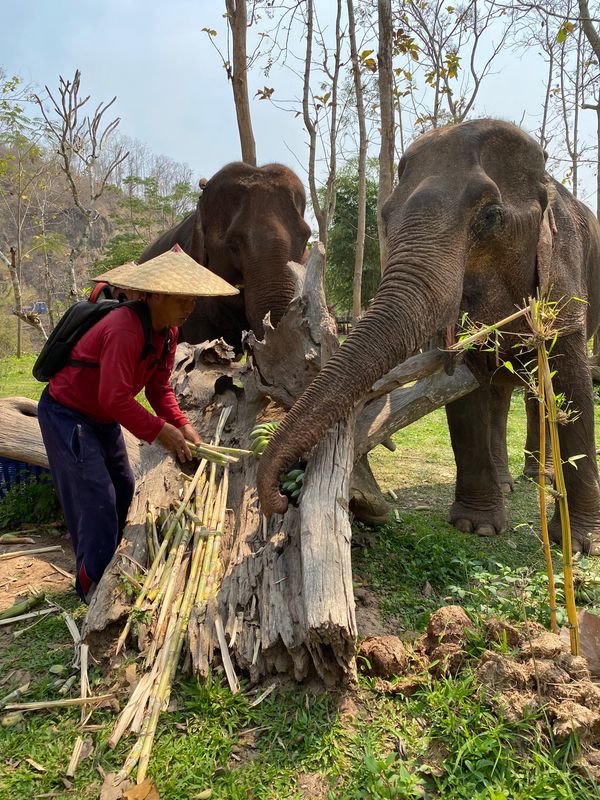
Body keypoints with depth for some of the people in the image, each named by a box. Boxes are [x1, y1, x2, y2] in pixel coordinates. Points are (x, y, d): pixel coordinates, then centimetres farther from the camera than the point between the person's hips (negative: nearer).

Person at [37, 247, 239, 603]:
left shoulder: (168, 331, -2)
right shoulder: (125, 330, -32)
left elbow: (159, 388, 1)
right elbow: (115, 398, -35)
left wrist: (182, 425, -12)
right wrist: (161, 431, -27)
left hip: (103, 418, 9)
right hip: (66, 414, -9)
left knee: (124, 488, 14)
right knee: (96, 496, -8)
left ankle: (107, 567, 31)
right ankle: (93, 584, 10)